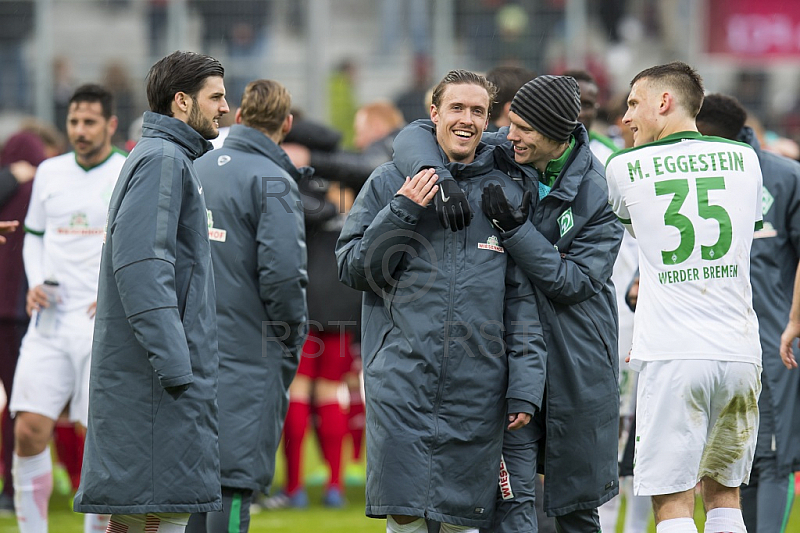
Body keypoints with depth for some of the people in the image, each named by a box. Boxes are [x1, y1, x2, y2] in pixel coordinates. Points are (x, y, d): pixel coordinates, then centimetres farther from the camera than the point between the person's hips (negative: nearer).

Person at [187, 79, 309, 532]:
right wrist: (291, 343, -4)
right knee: (236, 482, -7)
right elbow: (283, 274, -18)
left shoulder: (194, 171, 12)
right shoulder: (272, 181, -10)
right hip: (246, 359, -7)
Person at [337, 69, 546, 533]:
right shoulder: (390, 183, 7)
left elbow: (523, 299, 9)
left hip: (477, 388, 1)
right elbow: (352, 268, 5)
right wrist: (401, 212, -8)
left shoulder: (507, 194, 10)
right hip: (402, 378, -1)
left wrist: (525, 387, 1)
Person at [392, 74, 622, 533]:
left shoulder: (599, 190, -11)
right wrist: (439, 178, -25)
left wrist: (514, 228, -24)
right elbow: (416, 137, -4)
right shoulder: (500, 155, -4)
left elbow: (574, 281, -16)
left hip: (576, 363, -1)